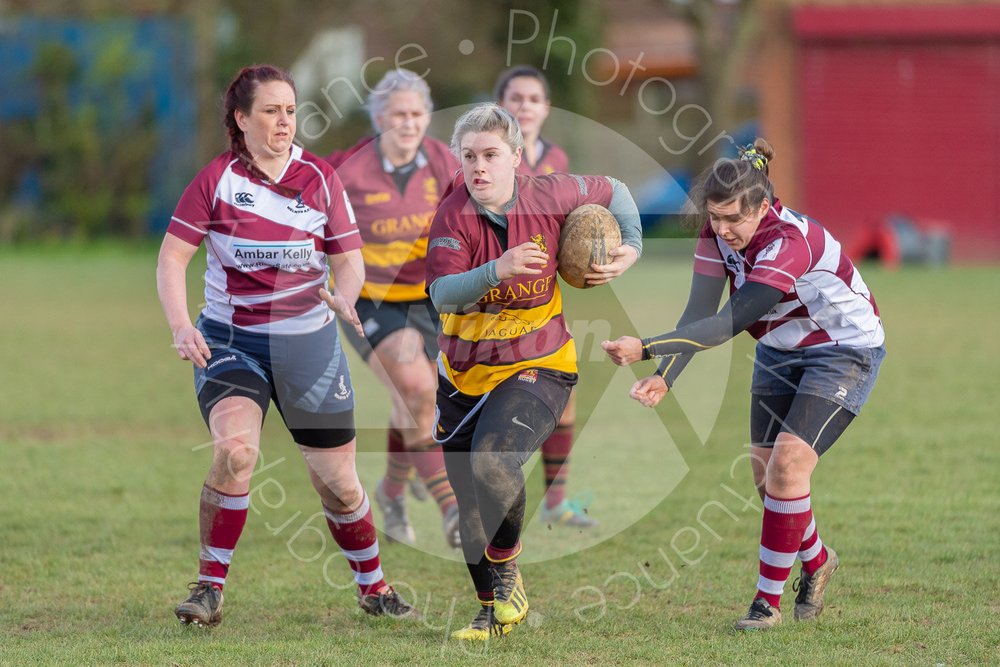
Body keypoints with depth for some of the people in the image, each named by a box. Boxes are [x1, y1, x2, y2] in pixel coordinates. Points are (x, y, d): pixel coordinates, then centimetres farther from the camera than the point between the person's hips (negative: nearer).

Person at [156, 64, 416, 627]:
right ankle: (210, 588, -15)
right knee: (236, 450, -27)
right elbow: (172, 258, -7)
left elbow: (349, 260, 4)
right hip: (230, 339, -2)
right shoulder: (216, 180, -6)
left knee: (337, 481, 4)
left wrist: (344, 296, -19)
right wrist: (181, 327, -22)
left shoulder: (320, 178, 1)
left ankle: (373, 587, 27)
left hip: (308, 342, 2)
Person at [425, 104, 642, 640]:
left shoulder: (548, 198, -11)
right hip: (464, 373, 2)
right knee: (470, 501, 5)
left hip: (537, 367, -2)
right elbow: (443, 295, -23)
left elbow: (611, 192, 10)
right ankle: (493, 610, 25)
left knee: (493, 460, -27)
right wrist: (496, 271, -38)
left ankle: (506, 570, -2)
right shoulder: (453, 215, -12)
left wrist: (632, 248, -3)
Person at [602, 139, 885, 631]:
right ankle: (817, 561, 34)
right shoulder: (718, 235, -14)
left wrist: (645, 348, -47)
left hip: (846, 351, -7)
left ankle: (769, 599, -10)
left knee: (788, 463, -19)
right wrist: (665, 376, -34)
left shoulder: (791, 242, -36)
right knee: (765, 471, 7)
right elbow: (699, 314, -17)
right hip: (779, 349, 7)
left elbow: (728, 323, -41)